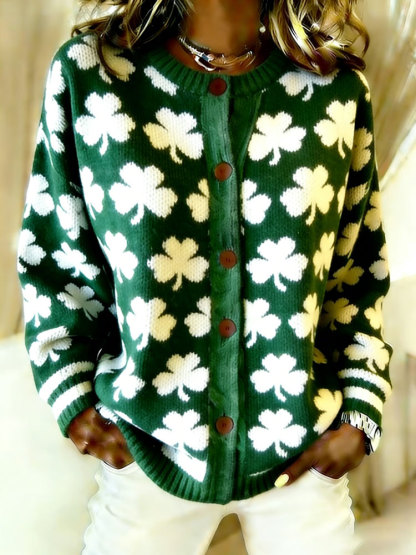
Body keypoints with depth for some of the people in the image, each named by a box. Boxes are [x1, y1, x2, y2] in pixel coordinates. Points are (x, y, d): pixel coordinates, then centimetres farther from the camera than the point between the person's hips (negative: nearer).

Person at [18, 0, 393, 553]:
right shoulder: (87, 72, -9)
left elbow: (362, 268, 3)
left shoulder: (338, 89, -5)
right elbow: (52, 256, -1)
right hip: (150, 446, -1)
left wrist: (360, 413, -1)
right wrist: (73, 399, -4)